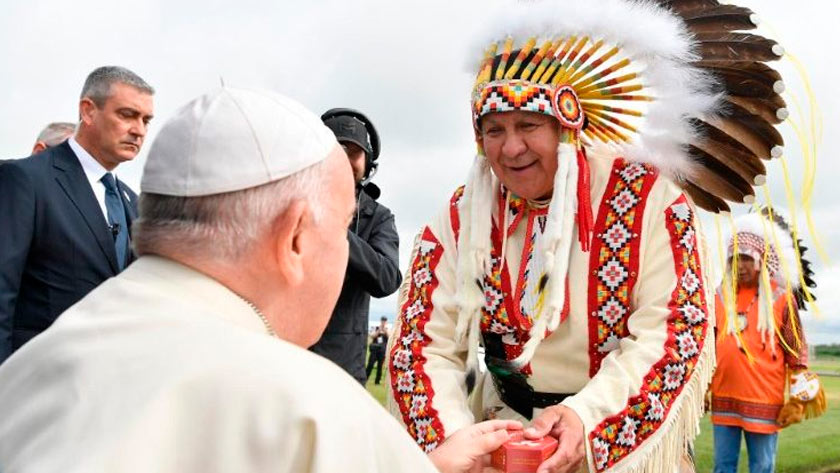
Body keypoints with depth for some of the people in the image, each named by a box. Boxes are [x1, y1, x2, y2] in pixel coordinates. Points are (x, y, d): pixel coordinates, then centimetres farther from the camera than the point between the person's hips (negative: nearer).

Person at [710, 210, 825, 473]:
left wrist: (798, 399, -4)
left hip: (764, 400, -3)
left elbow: (797, 352, -1)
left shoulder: (782, 298, -4)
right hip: (723, 398, 3)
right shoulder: (721, 297, 6)